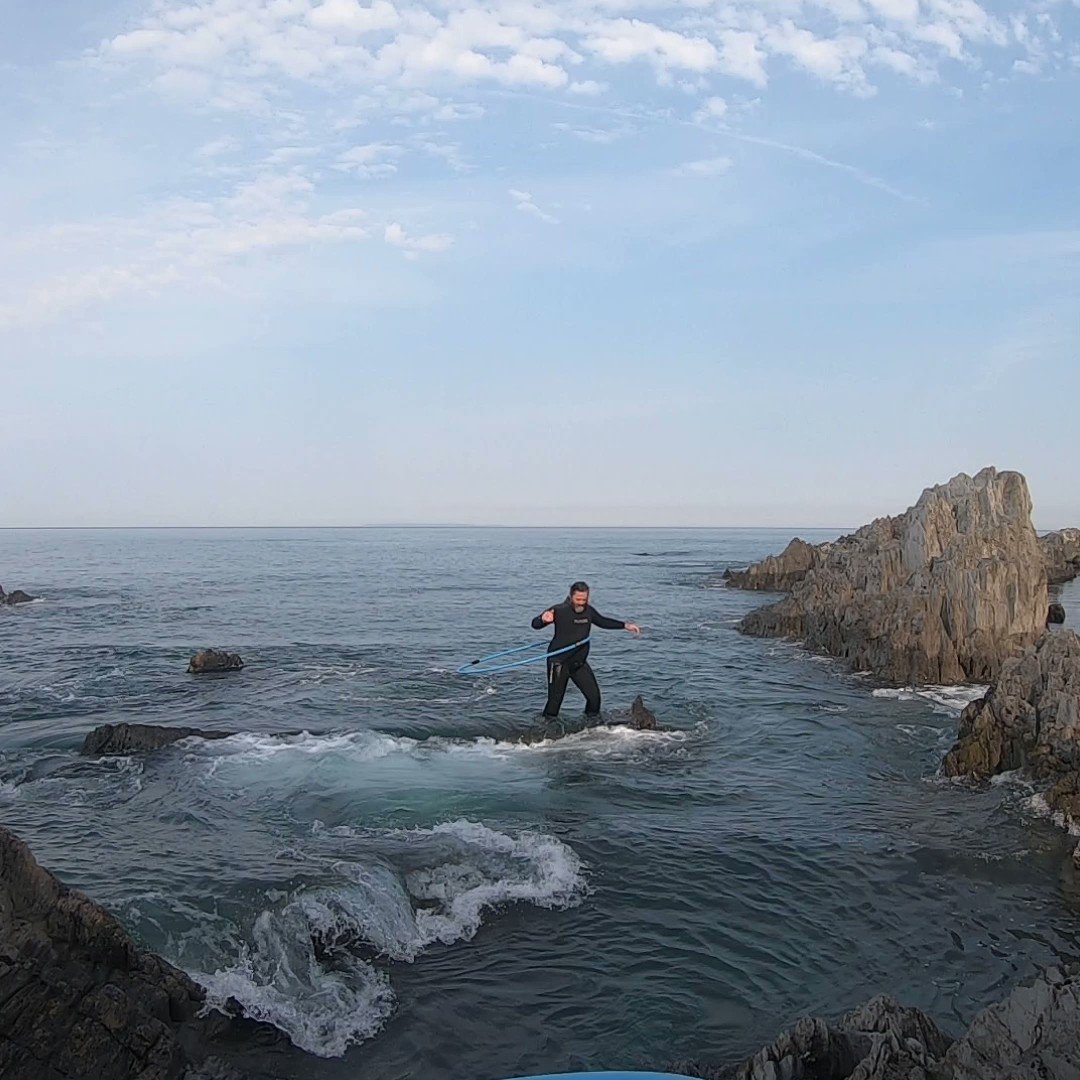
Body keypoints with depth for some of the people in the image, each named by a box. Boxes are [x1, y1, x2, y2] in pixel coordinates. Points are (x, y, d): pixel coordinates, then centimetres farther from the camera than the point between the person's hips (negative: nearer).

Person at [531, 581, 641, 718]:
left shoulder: (588, 610, 2)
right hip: (559, 662, -5)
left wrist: (625, 625, 18)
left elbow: (603, 622, 22)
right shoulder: (559, 610, -16)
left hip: (579, 662, 5)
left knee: (594, 696, 3)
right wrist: (543, 619, -44)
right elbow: (535, 624, -21)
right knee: (555, 700, -2)